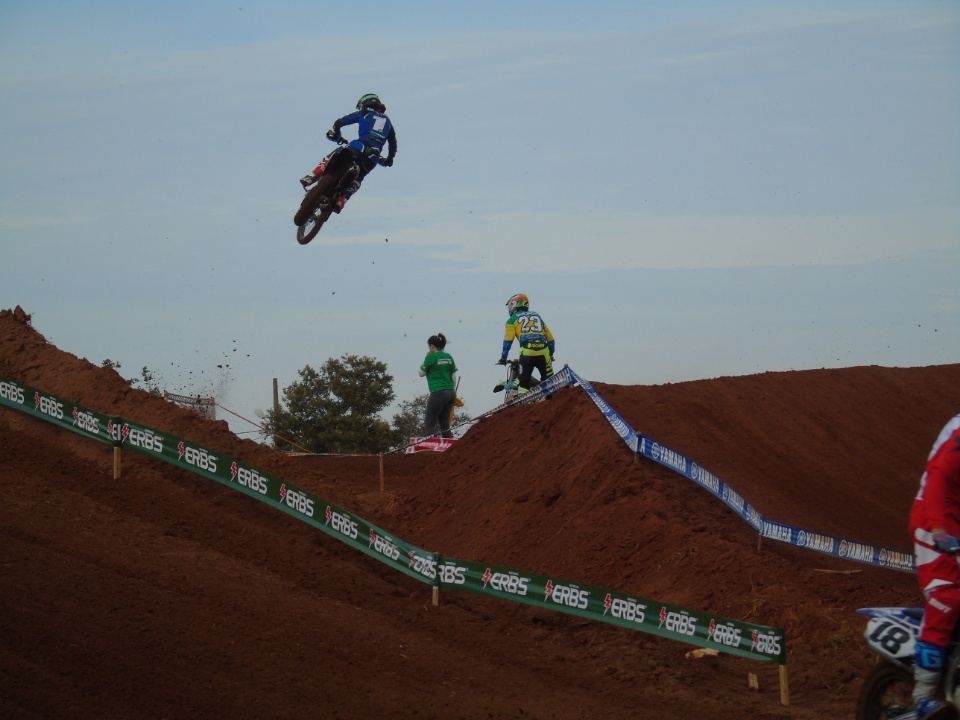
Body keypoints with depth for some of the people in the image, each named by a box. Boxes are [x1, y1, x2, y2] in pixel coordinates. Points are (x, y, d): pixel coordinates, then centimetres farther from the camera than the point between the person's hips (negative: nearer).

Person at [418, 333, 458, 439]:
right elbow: (454, 376, 13)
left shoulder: (431, 357, -8)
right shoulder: (448, 357, 9)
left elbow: (421, 374, 1)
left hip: (438, 393, -7)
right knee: (444, 423, 13)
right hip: (450, 393, 7)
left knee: (429, 423, 1)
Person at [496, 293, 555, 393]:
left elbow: (508, 340, 4)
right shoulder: (537, 316, 28)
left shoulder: (513, 319, 15)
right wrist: (551, 354, 33)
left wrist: (503, 358, 9)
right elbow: (550, 338, 26)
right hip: (544, 352, 3)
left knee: (523, 382, 1)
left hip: (527, 353, -3)